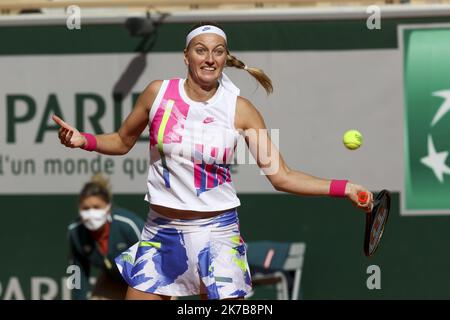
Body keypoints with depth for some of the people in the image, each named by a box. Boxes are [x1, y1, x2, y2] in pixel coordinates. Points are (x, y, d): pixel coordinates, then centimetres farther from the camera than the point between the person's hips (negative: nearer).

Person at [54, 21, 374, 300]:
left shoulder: (240, 109, -7)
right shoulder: (158, 92, -2)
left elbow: (281, 176, -7)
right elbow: (122, 141, 14)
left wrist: (344, 188, -17)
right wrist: (83, 140, -5)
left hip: (217, 232, -2)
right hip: (161, 231, 2)